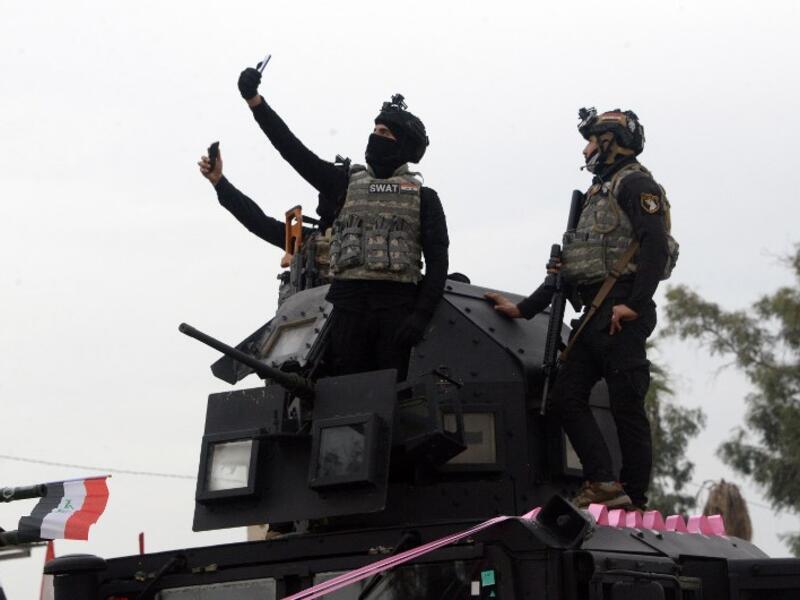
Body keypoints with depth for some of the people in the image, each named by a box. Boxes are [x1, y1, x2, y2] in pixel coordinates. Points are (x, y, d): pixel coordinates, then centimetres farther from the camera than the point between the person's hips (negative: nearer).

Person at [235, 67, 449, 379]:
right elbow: (293, 149, 10)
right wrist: (255, 101, 1)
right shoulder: (345, 185, 17)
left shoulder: (423, 198, 12)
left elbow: (437, 260, 5)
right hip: (349, 303, 2)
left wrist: (422, 313, -9)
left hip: (398, 307, -2)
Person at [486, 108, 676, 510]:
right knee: (566, 396, 1)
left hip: (621, 315, -10)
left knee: (626, 405, -9)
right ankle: (603, 483, -5)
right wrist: (524, 309, 27)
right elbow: (572, 265, 29)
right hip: (592, 317, 10)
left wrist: (634, 305, -23)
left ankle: (635, 498, -7)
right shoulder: (596, 196, 27)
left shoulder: (635, 184, -1)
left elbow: (655, 245, -16)